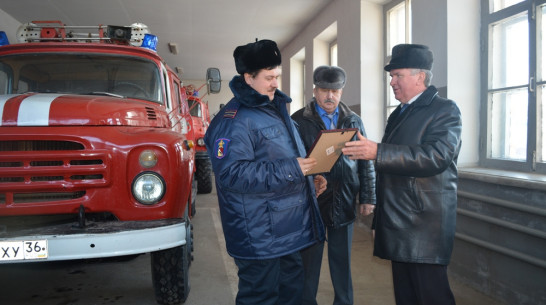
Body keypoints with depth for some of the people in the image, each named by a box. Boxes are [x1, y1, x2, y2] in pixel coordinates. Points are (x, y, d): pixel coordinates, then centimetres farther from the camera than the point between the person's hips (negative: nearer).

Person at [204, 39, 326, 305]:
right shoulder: (233, 119, -17)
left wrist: (309, 176, 10)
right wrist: (290, 170, -27)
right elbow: (231, 172, -27)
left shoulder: (276, 108, 14)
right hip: (259, 237, -9)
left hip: (291, 230, 9)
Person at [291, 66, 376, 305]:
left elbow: (366, 161, 8)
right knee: (310, 261, 10)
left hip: (344, 203, 3)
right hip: (310, 203, -2)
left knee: (342, 260, 15)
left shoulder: (353, 121, 7)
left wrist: (368, 197, 5)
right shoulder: (299, 121, -2)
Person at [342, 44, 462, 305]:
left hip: (425, 227, -8)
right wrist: (379, 221, 20)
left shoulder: (445, 110, -7)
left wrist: (377, 152, -29)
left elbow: (436, 156, -23)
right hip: (398, 226, 8)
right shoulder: (397, 114, 18)